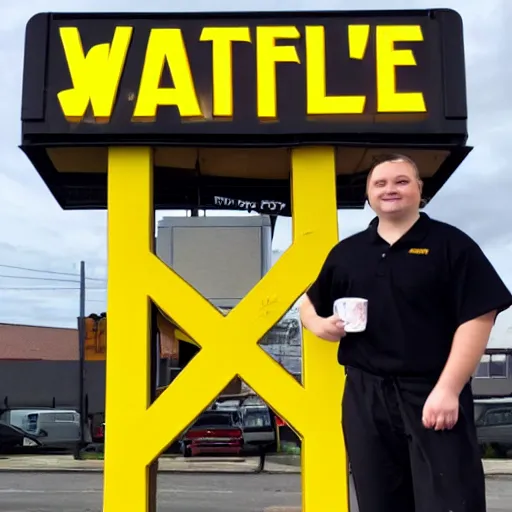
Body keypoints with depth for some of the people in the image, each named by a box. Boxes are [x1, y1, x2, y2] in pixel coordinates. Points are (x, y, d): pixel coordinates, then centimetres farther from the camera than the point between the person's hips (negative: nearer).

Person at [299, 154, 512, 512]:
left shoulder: (451, 244, -1)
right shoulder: (346, 252, 13)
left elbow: (477, 317, -9)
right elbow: (309, 303, 24)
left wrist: (448, 388, -16)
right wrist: (319, 324, 0)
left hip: (432, 394, -4)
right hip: (365, 396, 5)